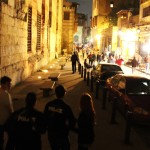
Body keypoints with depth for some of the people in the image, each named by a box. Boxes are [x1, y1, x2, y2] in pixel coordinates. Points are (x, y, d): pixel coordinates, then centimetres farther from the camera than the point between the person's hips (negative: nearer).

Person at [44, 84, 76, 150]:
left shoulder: (48, 105, -10)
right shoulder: (65, 107, -22)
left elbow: (45, 118, -1)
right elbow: (72, 121, -16)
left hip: (51, 135, 4)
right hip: (62, 136, -4)